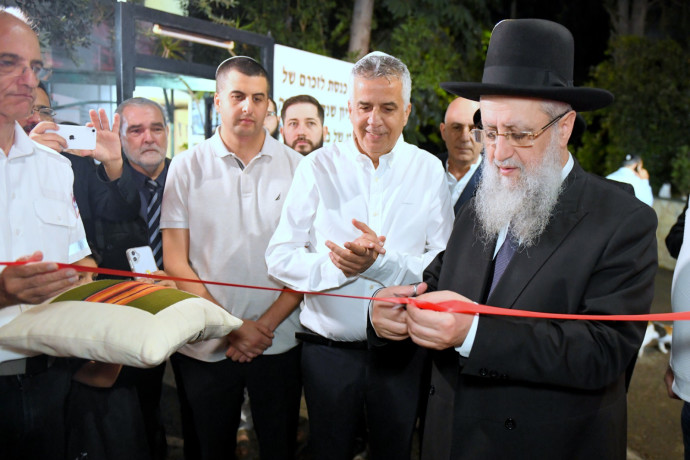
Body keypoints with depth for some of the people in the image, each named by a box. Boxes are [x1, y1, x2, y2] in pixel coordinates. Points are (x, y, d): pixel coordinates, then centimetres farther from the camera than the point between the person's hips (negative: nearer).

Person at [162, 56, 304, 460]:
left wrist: (266, 324, -10)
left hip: (278, 344, 0)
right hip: (204, 347, 0)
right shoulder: (188, 167, -1)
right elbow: (175, 262, -3)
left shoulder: (297, 167, 0)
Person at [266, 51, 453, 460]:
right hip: (328, 347, 0)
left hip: (403, 351, 1)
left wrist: (382, 262, -23)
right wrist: (338, 267, -22)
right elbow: (280, 257, -6)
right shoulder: (318, 167, -2)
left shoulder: (429, 170, -1)